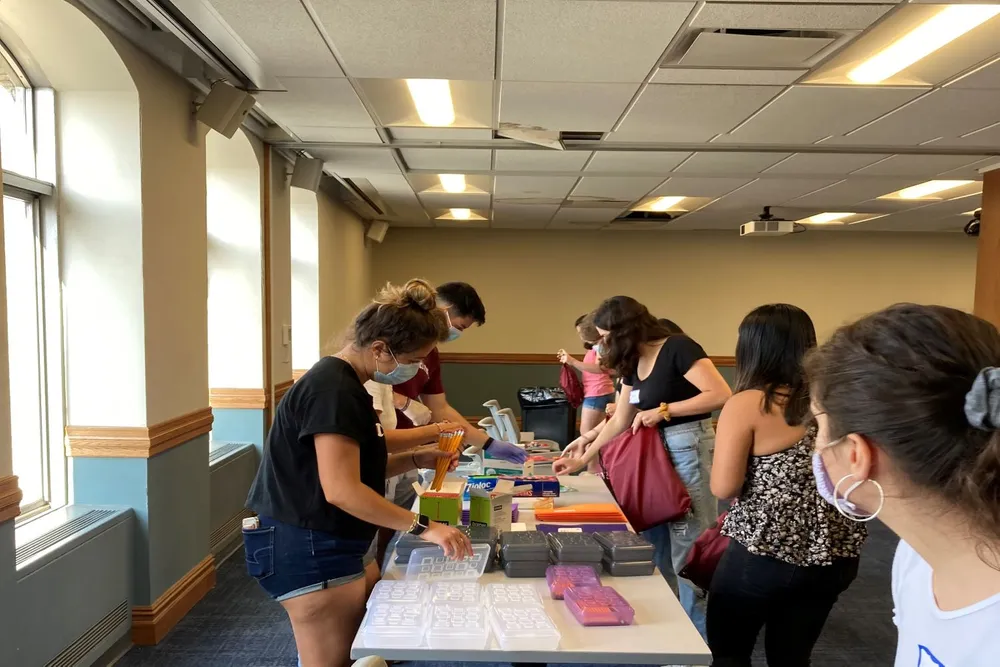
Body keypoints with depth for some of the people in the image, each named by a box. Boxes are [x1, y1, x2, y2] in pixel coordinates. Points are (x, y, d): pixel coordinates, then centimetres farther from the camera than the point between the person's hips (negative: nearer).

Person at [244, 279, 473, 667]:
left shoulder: (345, 384, 11)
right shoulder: (334, 390, -22)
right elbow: (341, 490, -28)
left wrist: (415, 460, 5)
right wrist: (422, 527, -25)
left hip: (340, 544, 10)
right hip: (310, 549, -10)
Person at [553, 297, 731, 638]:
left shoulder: (677, 348, -14)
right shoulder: (633, 363, 11)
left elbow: (721, 395, -21)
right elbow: (619, 422, 17)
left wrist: (663, 410, -20)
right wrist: (582, 459, 17)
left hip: (689, 450, -8)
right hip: (655, 454, 9)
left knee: (689, 550, -2)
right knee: (654, 546, 11)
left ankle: (699, 637, 13)